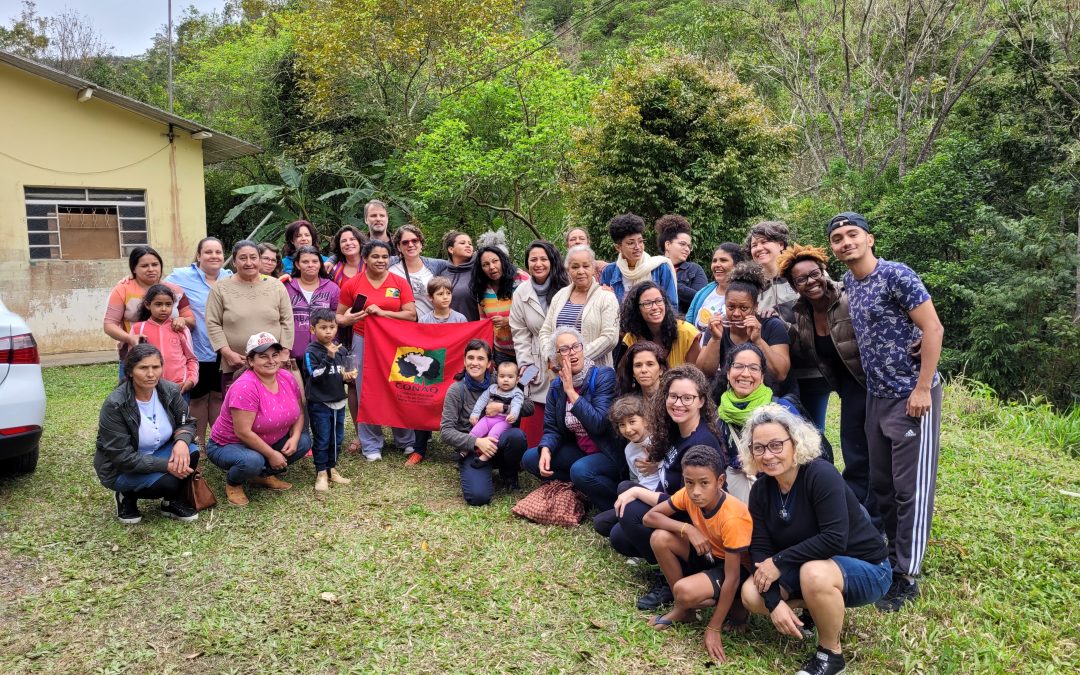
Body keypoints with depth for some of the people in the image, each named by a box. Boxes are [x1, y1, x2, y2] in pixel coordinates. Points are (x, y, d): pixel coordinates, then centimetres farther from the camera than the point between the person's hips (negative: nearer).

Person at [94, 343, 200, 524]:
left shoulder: (170, 390, -14)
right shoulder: (114, 406, -27)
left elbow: (186, 422, -2)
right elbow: (123, 457, -27)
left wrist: (182, 441, -26)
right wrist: (166, 465, -31)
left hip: (157, 453, 5)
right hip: (121, 468, -5)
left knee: (190, 453, -23)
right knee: (167, 483, -29)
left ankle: (175, 503, 2)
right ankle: (127, 495, 4)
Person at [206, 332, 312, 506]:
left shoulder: (288, 378, -7)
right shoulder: (245, 387, -29)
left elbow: (298, 413, 4)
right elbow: (243, 432, -30)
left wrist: (294, 438, -14)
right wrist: (271, 454, -23)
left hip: (268, 442, 7)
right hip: (229, 445, -7)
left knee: (303, 441, -10)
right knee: (253, 461, -36)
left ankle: (264, 475, 9)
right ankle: (233, 483, -1)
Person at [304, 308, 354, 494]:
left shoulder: (342, 351, 6)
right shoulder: (311, 352, -10)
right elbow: (315, 376, -19)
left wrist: (350, 376, -8)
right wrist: (329, 358, -29)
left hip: (338, 401, 5)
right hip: (319, 403, -5)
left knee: (337, 438, 13)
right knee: (322, 440, 1)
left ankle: (332, 469, 27)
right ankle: (321, 473, 11)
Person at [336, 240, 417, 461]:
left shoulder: (400, 283, 1)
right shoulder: (352, 284, 0)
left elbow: (411, 315, -6)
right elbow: (339, 316, 6)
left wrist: (382, 312, -16)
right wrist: (347, 319, -18)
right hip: (364, 342, 0)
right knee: (367, 393, 3)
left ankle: (407, 441, 22)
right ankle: (371, 445, 15)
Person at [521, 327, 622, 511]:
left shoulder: (603, 376, -17)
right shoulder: (556, 386, 1)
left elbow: (599, 424, -27)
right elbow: (552, 429, 3)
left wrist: (571, 391, -25)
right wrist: (546, 450, -18)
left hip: (610, 452, -7)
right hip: (580, 450, 7)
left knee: (580, 470, -34)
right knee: (530, 459, -5)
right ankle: (582, 486, -2)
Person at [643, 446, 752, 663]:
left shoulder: (733, 517, -33)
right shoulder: (688, 495, -16)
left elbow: (732, 578, -29)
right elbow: (649, 517, -11)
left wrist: (713, 629, -25)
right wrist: (687, 529, -28)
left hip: (739, 567, -7)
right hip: (709, 555, 7)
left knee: (684, 591, -33)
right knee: (659, 538, -18)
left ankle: (735, 607, -1)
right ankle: (683, 610, 0)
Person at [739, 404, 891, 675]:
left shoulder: (821, 475, -26)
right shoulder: (761, 490, -7)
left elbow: (834, 539, -33)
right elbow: (760, 548, -9)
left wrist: (780, 561, -26)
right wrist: (774, 602, -21)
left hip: (865, 568, -6)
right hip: (807, 567, 6)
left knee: (813, 573, -37)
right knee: (751, 594, -12)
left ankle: (831, 653, -10)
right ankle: (815, 609, 13)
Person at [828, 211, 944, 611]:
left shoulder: (897, 276, -15)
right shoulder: (848, 282, 8)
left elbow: (933, 329, -16)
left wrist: (922, 388, -18)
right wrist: (871, 385, 12)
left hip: (911, 396, -8)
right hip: (876, 396, 8)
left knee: (911, 488, -1)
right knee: (881, 484, 14)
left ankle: (906, 577, 9)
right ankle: (891, 557, 29)